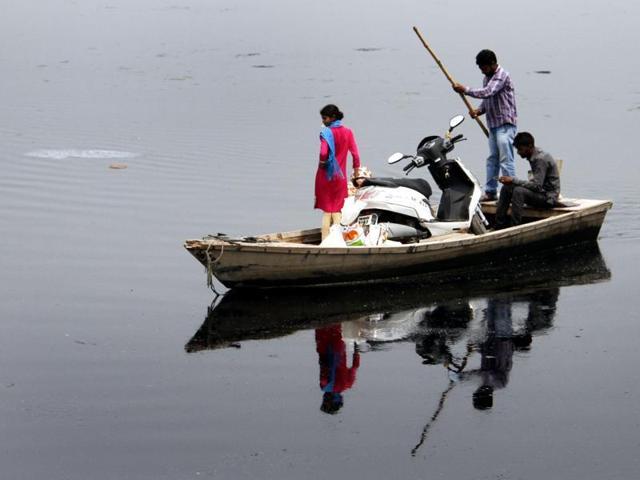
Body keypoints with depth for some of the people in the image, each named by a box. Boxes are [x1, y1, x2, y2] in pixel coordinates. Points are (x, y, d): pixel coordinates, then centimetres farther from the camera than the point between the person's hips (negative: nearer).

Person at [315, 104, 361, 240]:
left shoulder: (326, 132, -13)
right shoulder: (348, 132, 2)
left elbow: (323, 152, -27)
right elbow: (355, 155, 3)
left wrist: (322, 162, -7)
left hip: (326, 174, -4)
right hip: (340, 176, 4)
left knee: (327, 211, 5)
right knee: (337, 211, 12)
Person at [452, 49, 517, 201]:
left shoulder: (502, 76, -15)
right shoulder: (488, 77, 14)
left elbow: (487, 93, -27)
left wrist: (464, 90, -22)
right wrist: (479, 110, 1)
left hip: (505, 124, -10)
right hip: (493, 124, 10)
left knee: (506, 159, -12)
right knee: (492, 159, 12)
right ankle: (490, 192, 18)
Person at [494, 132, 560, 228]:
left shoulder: (541, 159, -21)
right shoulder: (533, 157, 8)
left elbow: (536, 186, -26)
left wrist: (513, 180, -25)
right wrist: (512, 181, 2)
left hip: (549, 198, -10)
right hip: (540, 192, 10)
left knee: (519, 191, -31)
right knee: (506, 188, 1)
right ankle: (499, 226, 1)